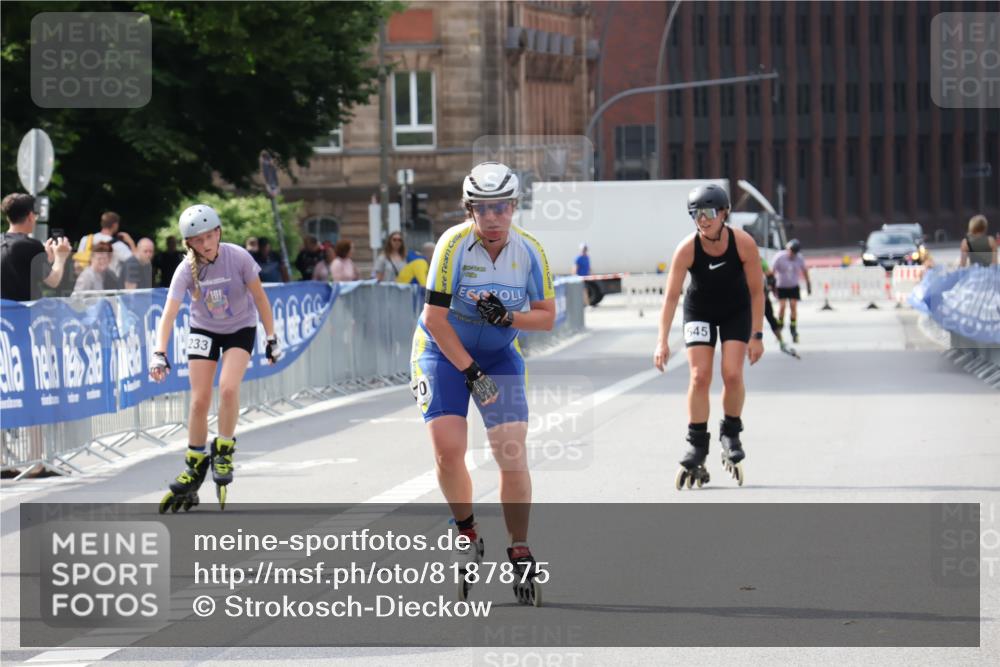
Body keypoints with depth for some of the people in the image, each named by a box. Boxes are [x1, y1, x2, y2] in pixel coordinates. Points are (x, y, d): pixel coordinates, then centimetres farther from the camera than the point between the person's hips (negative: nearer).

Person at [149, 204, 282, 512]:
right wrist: (159, 353, -40)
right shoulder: (186, 270, -21)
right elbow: (169, 314, -28)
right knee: (200, 400, -5)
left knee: (228, 387, -24)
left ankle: (224, 451, -3)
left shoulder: (238, 258, -23)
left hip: (240, 329, -1)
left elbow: (259, 298, -12)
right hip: (204, 331, 1)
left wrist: (272, 339, -10)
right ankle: (194, 469, 11)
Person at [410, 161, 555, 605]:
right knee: (448, 449, -18)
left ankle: (520, 554, 4)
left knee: (513, 456, -10)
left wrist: (506, 318, -24)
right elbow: (435, 318, -20)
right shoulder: (454, 245, -22)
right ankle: (467, 537, 6)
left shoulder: (529, 251, -12)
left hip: (499, 354, 2)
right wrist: (472, 372, -21)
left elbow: (546, 317, -4)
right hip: (444, 351, -2)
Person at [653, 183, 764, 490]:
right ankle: (696, 445, -1)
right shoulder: (687, 249, -26)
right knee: (699, 376, -11)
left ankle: (731, 433, 8)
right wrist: (662, 341, -32)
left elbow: (757, 291, -15)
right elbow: (671, 296, -25)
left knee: (732, 374, -14)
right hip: (700, 311, 0)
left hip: (736, 312, 0)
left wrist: (756, 335, -16)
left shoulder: (743, 243, -25)